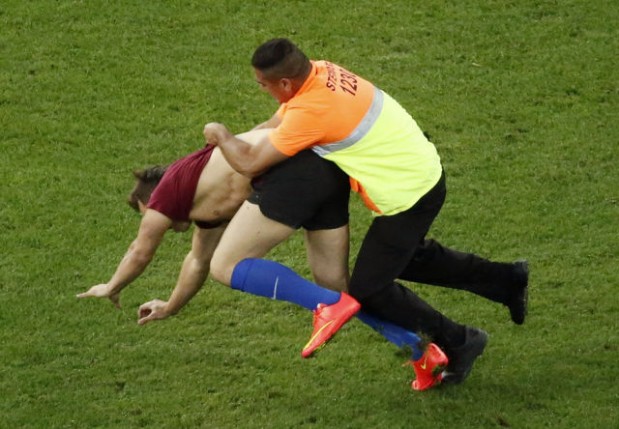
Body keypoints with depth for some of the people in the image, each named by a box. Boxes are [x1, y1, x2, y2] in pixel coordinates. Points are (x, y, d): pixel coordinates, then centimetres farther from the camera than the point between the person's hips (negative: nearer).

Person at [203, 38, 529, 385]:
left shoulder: (310, 111, -29)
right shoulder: (320, 71, -2)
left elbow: (250, 163, -20)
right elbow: (277, 124, 15)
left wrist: (221, 136, -2)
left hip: (407, 196, -9)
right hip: (425, 171, 9)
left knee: (368, 290, 2)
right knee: (408, 257, 30)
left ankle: (458, 343, 14)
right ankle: (508, 280, 37)